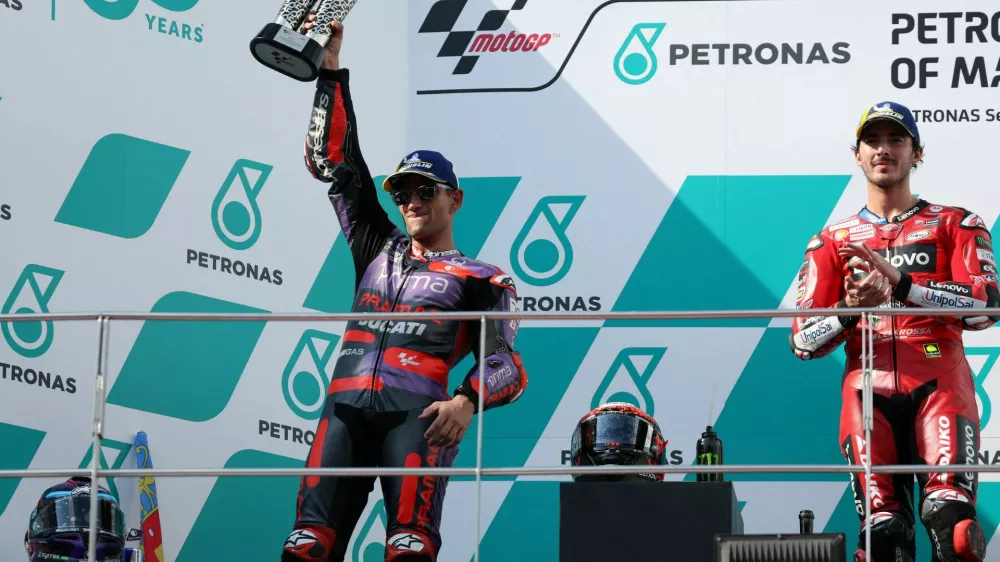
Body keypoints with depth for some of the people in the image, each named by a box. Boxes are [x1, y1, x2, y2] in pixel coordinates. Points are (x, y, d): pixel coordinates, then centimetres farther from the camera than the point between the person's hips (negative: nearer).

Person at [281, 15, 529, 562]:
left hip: (417, 411, -4)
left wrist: (468, 400, -18)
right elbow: (336, 165, 28)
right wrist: (331, 69, 24)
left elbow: (506, 362, 4)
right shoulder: (378, 249, 28)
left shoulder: (480, 280, 15)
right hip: (346, 407, 4)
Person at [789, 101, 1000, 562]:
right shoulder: (833, 241, 21)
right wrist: (849, 312, -8)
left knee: (949, 515, -26)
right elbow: (802, 341, 13)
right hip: (868, 384, 1)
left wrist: (901, 284, -13)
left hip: (939, 379, -1)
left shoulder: (954, 226, 16)